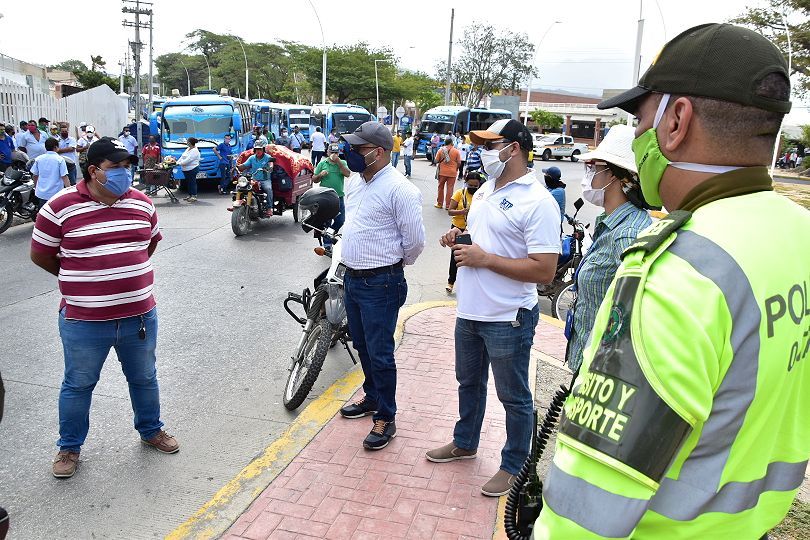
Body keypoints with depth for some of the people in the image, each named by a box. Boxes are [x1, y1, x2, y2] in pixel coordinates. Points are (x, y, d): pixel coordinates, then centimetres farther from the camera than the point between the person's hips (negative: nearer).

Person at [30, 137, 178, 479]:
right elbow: (40, 254, 0)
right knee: (78, 385, 14)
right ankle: (69, 447, 34)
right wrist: (77, 280, 8)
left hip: (139, 315, 4)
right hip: (84, 321, -3)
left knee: (144, 379, 20)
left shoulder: (141, 203, 1)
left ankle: (151, 430, 42)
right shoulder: (61, 207, -11)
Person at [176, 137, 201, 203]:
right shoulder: (188, 149, 16)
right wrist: (177, 162, 4)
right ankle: (190, 195, 18)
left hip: (192, 169, -9)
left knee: (192, 182, -7)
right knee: (188, 182, 11)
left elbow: (188, 159, -21)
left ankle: (194, 196, -4)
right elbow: (182, 157, 18)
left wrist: (180, 163, -18)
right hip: (186, 169, 9)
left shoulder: (195, 151, -14)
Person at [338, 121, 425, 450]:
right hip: (352, 278, 9)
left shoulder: (399, 189, -19)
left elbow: (415, 240, -15)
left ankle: (386, 417, 15)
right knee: (362, 346, 21)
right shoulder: (355, 182, 9)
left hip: (380, 284, -9)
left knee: (380, 354, 0)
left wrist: (395, 264, 0)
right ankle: (372, 398, 41)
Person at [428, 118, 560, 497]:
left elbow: (544, 270, -25)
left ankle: (514, 466, 28)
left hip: (508, 319, -8)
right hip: (469, 311, 9)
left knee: (513, 397, 10)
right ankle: (465, 443, 46)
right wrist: (458, 238, 1)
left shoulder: (537, 202, -19)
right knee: (469, 383, 25)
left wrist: (484, 258, -23)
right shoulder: (486, 189, 8)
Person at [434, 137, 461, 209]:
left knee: (441, 187, 13)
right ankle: (448, 205, 5)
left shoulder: (440, 150, -2)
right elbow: (459, 163, -2)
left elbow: (436, 161, 0)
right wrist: (456, 169, 15)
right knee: (450, 189, 3)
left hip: (442, 172, 1)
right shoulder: (456, 151, -3)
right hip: (452, 172, -1)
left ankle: (439, 203, 19)